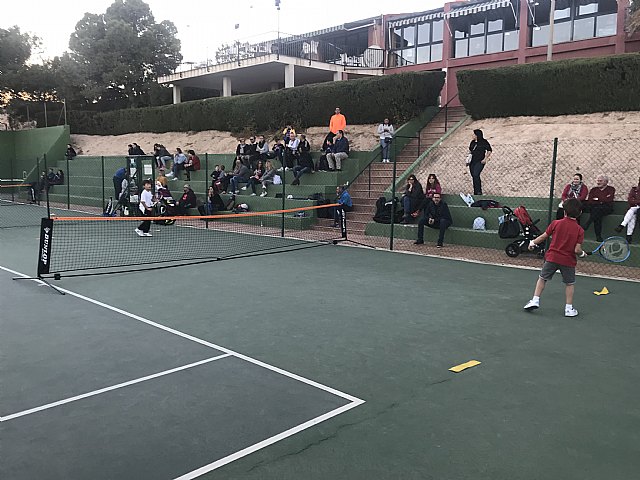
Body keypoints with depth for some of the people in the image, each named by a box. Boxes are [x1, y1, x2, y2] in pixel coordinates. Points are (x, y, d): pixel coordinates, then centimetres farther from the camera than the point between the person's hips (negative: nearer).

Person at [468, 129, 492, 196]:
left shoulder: (484, 142, -6)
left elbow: (489, 151, 0)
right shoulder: (473, 142, 10)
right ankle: (476, 192, 20)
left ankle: (478, 192, -16)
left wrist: (485, 159, -8)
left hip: (480, 162, -6)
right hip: (472, 161, 6)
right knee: (474, 176, 8)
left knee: (476, 175, -22)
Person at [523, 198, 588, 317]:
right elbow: (577, 250, -12)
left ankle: (535, 300, 12)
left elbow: (544, 237, 2)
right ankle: (569, 308, 17)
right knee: (570, 284, 16)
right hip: (568, 260, 0)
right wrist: (582, 254, 11)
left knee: (542, 278, 17)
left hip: (552, 257, 0)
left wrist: (533, 243, 18)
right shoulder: (579, 230, -8)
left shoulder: (556, 223, -7)